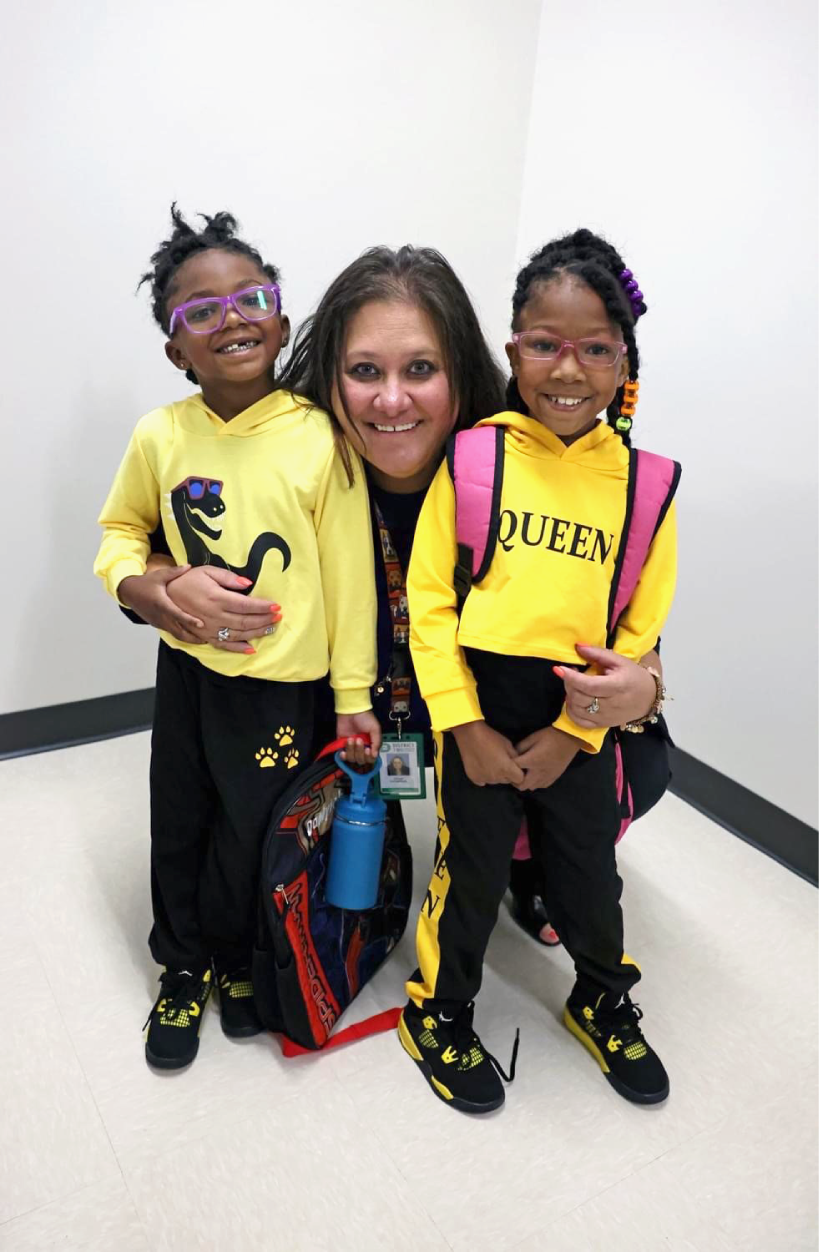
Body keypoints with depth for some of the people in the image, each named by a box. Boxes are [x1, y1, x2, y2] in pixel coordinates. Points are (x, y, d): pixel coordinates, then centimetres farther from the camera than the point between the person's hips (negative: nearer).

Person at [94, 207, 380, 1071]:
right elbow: (120, 530, 9)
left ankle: (236, 958, 44)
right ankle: (182, 967, 44)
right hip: (185, 666, 3)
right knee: (177, 827, 17)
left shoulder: (319, 440, -16)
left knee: (252, 835, 12)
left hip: (280, 680, -3)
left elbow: (349, 573, -10)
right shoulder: (160, 436, -7)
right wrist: (145, 584, -12)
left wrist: (353, 691, -5)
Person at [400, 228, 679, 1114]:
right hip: (479, 705, -2)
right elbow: (428, 601, -8)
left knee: (588, 868, 17)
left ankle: (604, 1001, 48)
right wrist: (467, 728, -11)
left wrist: (572, 734, -7)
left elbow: (640, 626, -1)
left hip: (580, 716, 2)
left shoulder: (643, 482, -4)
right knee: (473, 868, 11)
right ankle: (439, 1011, 39)